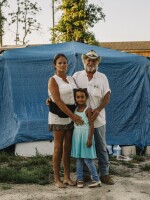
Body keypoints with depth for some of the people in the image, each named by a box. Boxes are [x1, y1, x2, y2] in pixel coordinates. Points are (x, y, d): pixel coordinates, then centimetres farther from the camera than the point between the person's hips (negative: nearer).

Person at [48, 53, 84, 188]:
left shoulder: (71, 79, 11)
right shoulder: (53, 80, -8)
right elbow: (58, 101, -16)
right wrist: (72, 115, -21)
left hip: (72, 116, 6)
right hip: (59, 116, -6)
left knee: (68, 147, 9)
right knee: (59, 147, 0)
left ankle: (67, 177, 18)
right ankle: (57, 179, 8)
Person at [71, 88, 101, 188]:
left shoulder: (88, 110, -11)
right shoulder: (75, 109, 6)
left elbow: (92, 125, -13)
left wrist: (90, 139, -18)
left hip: (85, 136, -6)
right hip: (77, 136, 6)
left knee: (87, 159, -5)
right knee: (78, 159, 8)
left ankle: (97, 180, 3)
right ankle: (80, 179, 16)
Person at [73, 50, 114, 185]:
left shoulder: (102, 77, 2)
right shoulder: (77, 76, 2)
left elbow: (107, 97, -2)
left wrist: (98, 110, -16)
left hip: (98, 118, 0)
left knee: (101, 147, 7)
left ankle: (104, 174, 16)